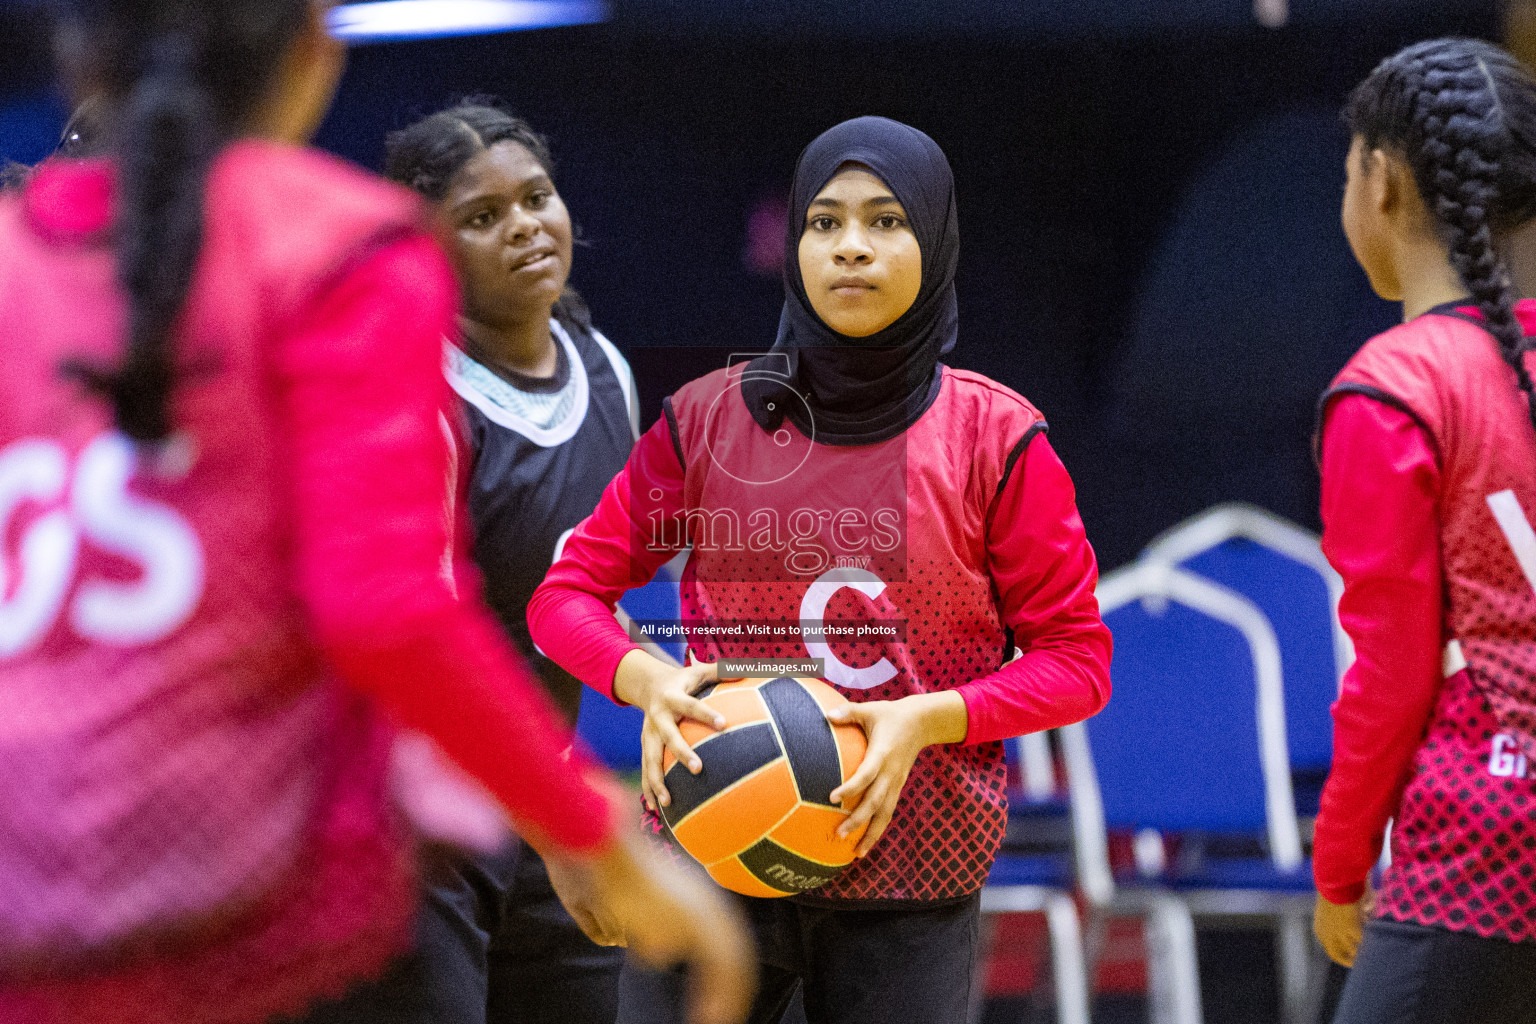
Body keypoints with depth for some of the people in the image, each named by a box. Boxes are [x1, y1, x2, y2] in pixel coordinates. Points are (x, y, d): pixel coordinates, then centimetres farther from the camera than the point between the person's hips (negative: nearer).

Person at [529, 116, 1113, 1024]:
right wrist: (648, 678, -13)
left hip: (910, 875, -1)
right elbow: (567, 592, 9)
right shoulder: (710, 421, 4)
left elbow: (1076, 658, 2)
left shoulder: (995, 439, 0)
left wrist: (927, 719, -15)